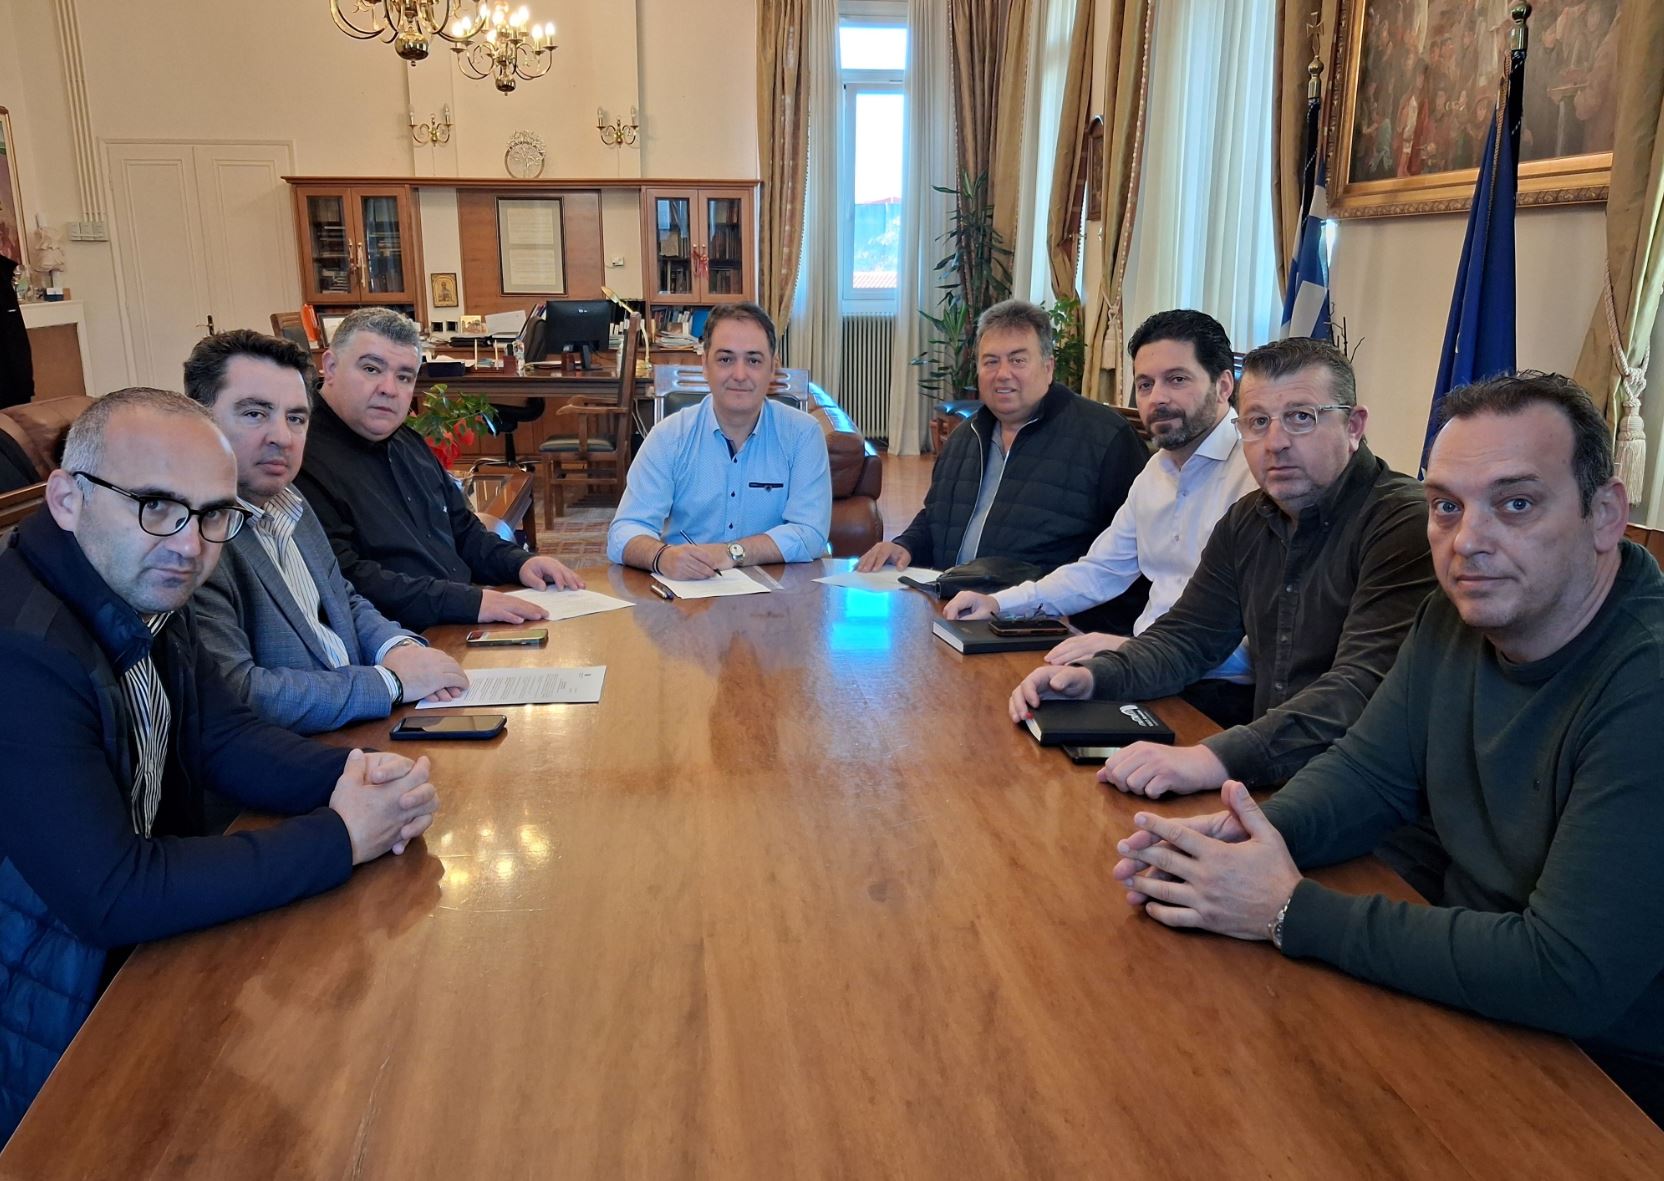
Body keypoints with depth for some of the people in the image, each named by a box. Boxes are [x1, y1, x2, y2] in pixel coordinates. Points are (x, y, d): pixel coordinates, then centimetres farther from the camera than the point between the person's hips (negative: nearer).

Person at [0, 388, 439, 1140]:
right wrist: (340, 839, -24)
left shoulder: (147, 591, -5)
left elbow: (221, 736, 5)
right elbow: (110, 898, -29)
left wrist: (348, 773, -15)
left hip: (142, 946, 7)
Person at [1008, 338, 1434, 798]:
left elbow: (1364, 686, -27)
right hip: (1268, 774, 7)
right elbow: (1187, 636, 15)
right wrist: (1093, 676, -5)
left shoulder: (1404, 523, -15)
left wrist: (1218, 759, -39)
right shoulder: (1247, 521, 10)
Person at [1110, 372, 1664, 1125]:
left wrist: (1292, 912, -26)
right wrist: (1251, 833, -17)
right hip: (1464, 995, 6)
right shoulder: (1458, 616, -2)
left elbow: (1568, 977, -31)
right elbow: (1369, 772, 4)